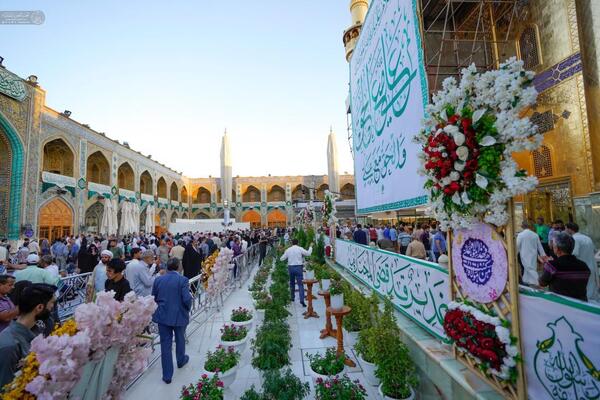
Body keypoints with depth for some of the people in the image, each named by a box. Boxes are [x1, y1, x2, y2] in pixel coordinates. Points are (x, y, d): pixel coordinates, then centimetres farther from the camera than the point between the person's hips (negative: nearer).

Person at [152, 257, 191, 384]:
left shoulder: (158, 279, -4)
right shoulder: (183, 280, -17)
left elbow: (154, 298, 6)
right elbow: (187, 299, -20)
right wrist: (188, 309, 1)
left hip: (162, 316, 2)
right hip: (179, 316, -2)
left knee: (165, 344, 11)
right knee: (180, 339, 23)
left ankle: (167, 375, 17)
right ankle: (181, 360, 46)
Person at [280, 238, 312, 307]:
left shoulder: (288, 250, 5)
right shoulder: (300, 249, -4)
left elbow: (282, 259, 10)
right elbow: (308, 253, -1)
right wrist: (310, 247, 15)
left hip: (290, 267, 3)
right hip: (298, 267, -3)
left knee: (291, 283, 20)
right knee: (300, 284, -3)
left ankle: (292, 298, 29)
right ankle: (302, 300, -13)